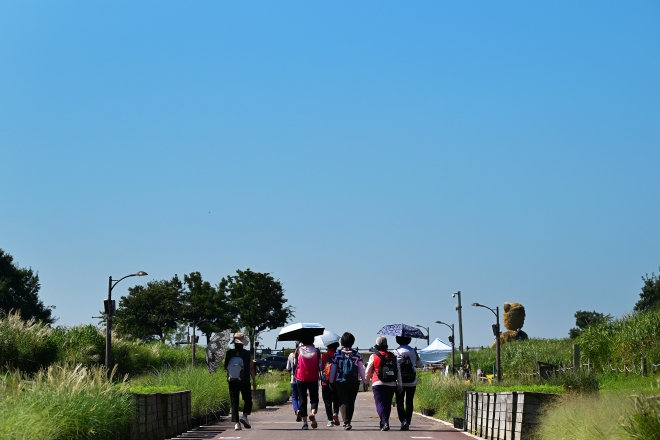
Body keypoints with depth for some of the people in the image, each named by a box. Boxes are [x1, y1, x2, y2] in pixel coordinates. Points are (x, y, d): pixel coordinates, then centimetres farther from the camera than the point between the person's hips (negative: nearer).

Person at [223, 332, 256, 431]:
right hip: (245, 382, -1)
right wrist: (254, 381, 3)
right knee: (248, 400, 14)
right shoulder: (247, 354, -3)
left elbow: (225, 367, 4)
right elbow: (251, 369, -3)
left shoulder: (229, 353, -2)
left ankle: (236, 423, -4)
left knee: (234, 402, 5)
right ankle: (244, 416, -9)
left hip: (232, 381, 1)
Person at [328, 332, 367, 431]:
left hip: (340, 382, -1)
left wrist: (331, 382, 11)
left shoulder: (337, 354, -1)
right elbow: (361, 369, -1)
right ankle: (348, 421, 24)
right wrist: (364, 382, 5)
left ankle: (346, 422, -18)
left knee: (343, 402, -2)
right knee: (351, 402, 14)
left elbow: (332, 369, 2)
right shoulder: (356, 354, 1)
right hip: (354, 382, 1)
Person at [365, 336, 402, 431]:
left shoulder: (373, 356, -2)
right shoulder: (393, 357, 7)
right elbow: (398, 372, 6)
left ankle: (385, 423, -22)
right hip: (391, 384, 3)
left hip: (378, 384, -3)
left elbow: (368, 372, 6)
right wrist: (399, 385, 10)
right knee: (387, 404, 14)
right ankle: (384, 423, 21)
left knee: (380, 404, -5)